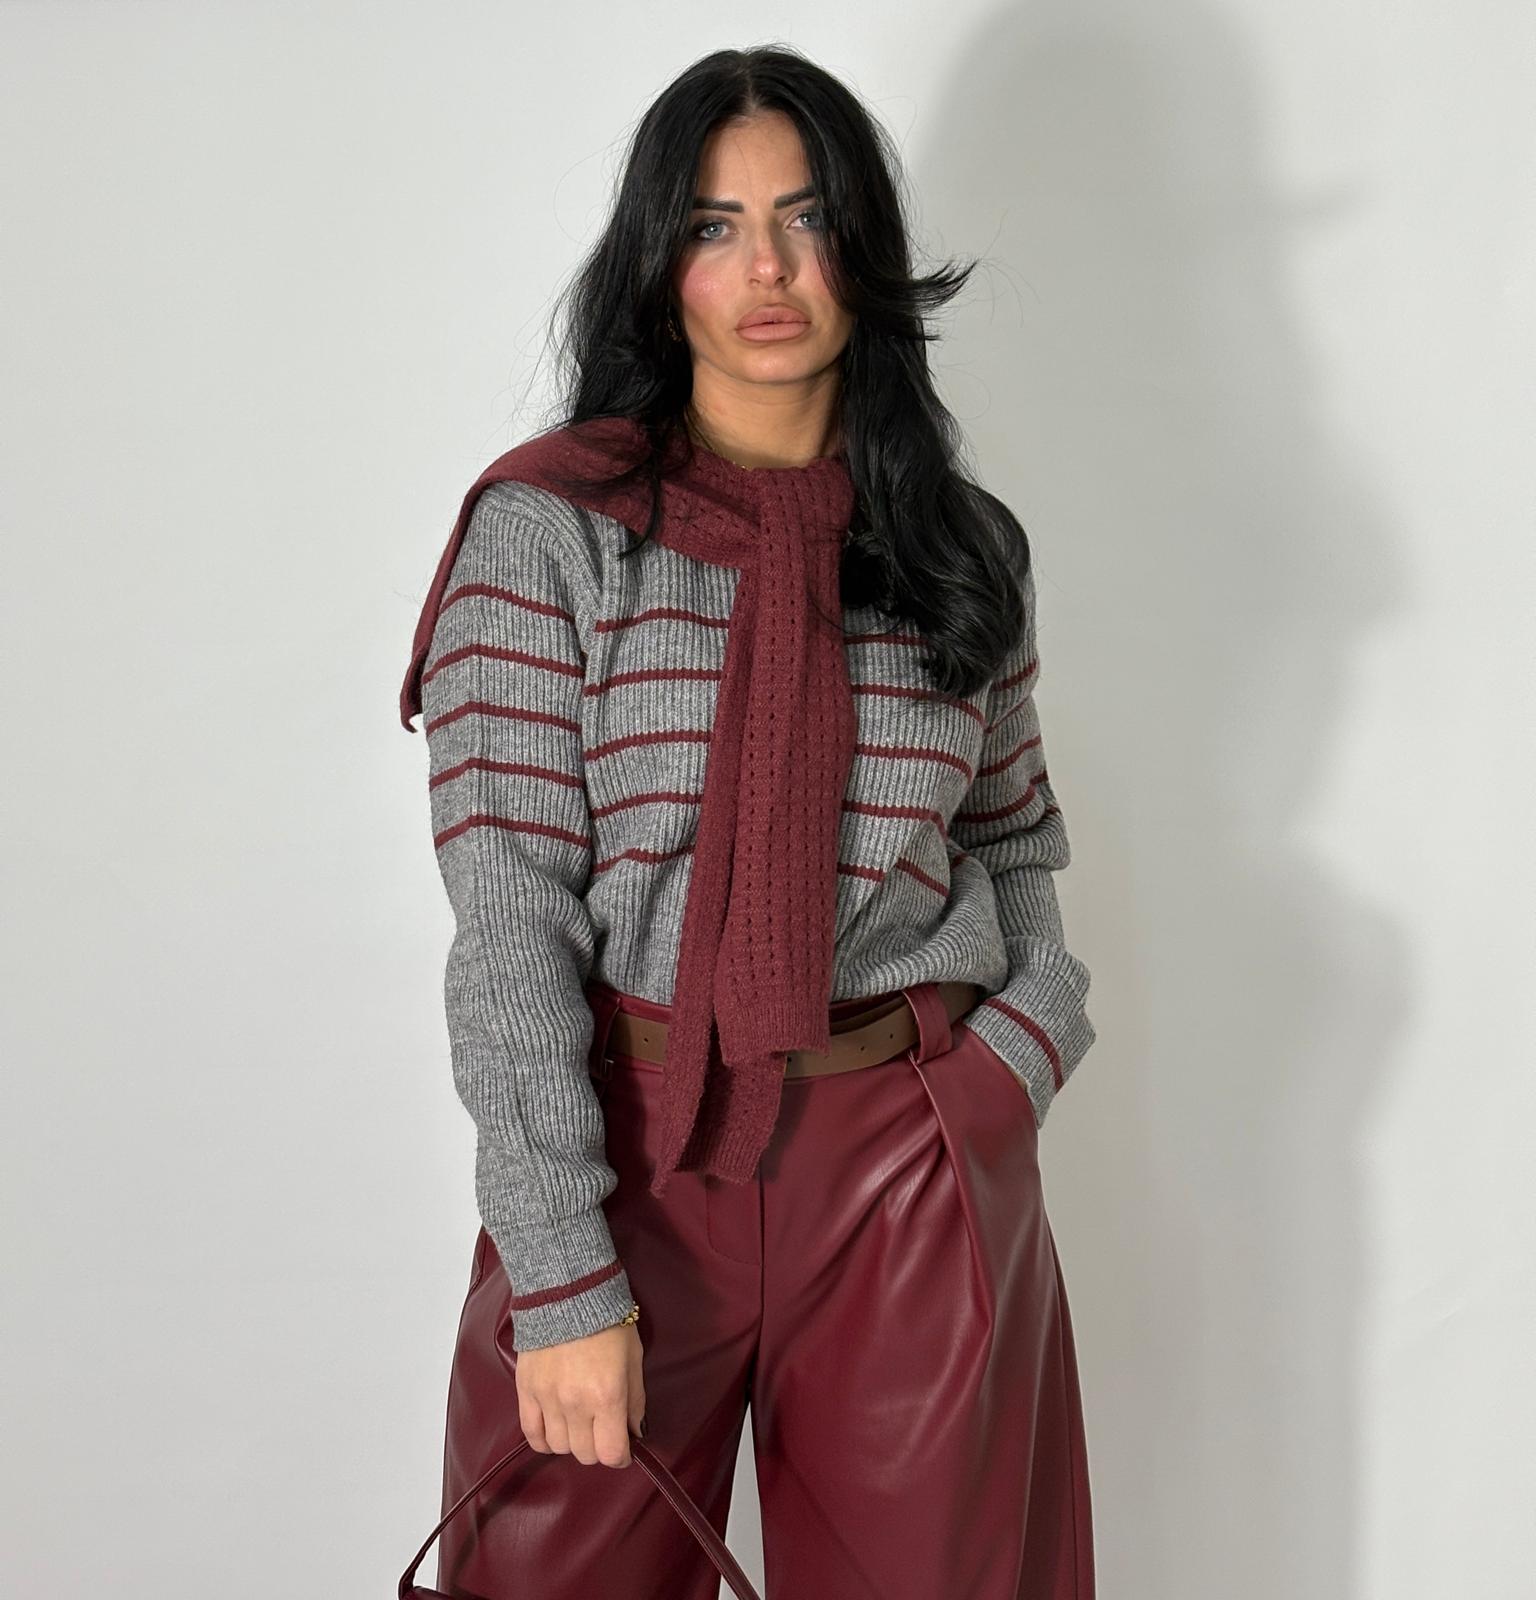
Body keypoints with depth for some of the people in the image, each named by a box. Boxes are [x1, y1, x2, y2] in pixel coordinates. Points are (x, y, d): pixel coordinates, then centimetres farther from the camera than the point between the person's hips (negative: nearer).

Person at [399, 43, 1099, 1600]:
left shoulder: (964, 544, 7)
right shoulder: (550, 525, -5)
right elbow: (505, 917, -10)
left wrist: (1019, 1051, -2)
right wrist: (564, 1278, -15)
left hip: (921, 1174, 3)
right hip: (627, 1145, -2)